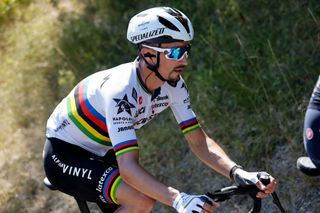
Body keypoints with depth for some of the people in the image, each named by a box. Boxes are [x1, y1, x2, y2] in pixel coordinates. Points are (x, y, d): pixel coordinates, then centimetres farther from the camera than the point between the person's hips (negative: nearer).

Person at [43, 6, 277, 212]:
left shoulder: (173, 85, -12)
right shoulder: (121, 91, -35)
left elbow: (199, 141, -11)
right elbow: (128, 167, -42)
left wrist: (237, 172, -30)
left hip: (99, 153, 8)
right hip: (64, 155, -8)